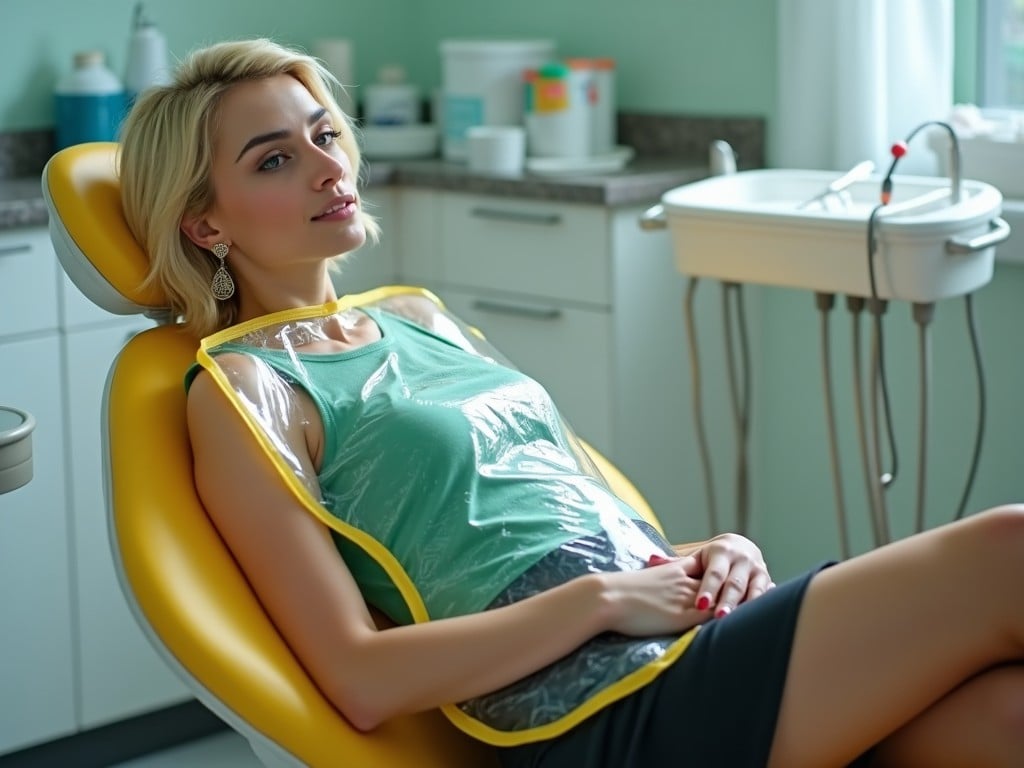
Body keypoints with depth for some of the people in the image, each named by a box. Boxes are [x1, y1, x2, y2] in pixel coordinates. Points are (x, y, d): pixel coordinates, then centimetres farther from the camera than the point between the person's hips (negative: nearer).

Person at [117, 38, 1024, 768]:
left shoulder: (418, 328, 21)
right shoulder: (244, 390, 0)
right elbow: (360, 680, -9)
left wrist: (708, 552, 3)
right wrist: (603, 597, -13)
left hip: (702, 629, 7)